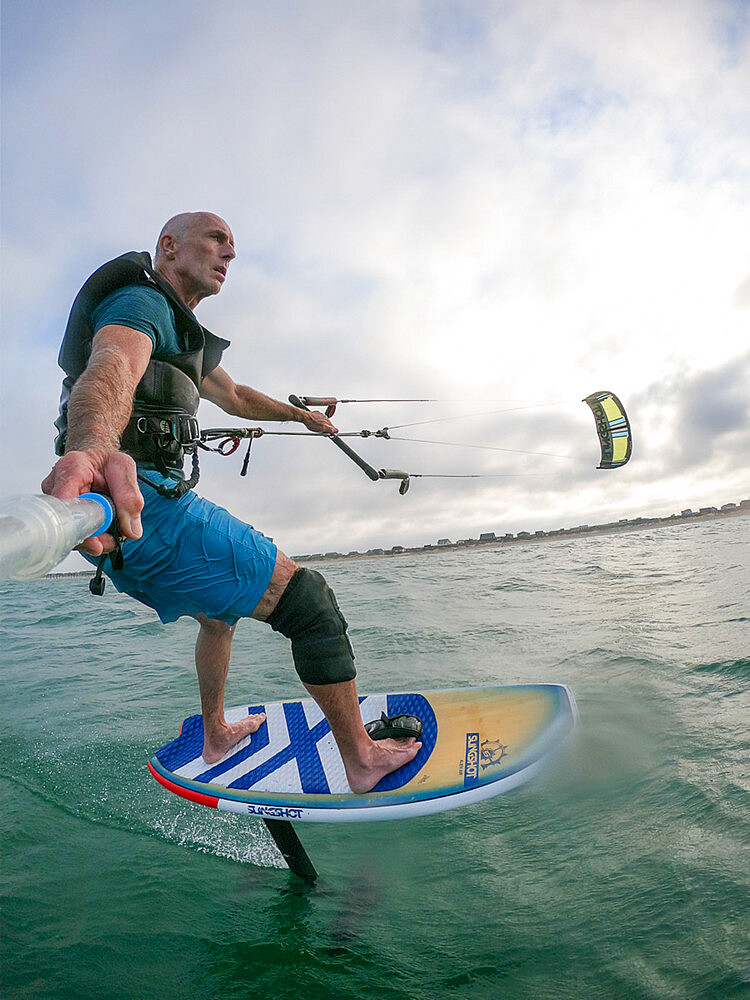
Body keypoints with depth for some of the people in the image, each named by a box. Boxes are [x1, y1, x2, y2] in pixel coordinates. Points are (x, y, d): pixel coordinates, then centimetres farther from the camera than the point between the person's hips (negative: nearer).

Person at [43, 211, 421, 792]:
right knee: (309, 599, -8)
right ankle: (363, 759, 4)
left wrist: (299, 413, 51)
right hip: (144, 504, -11)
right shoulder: (141, 301, -8)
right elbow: (110, 370, -32)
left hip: (126, 501, 11)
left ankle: (216, 736, 47)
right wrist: (95, 449, -55)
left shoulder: (179, 332, 26)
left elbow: (235, 397, 40)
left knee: (219, 608, 31)